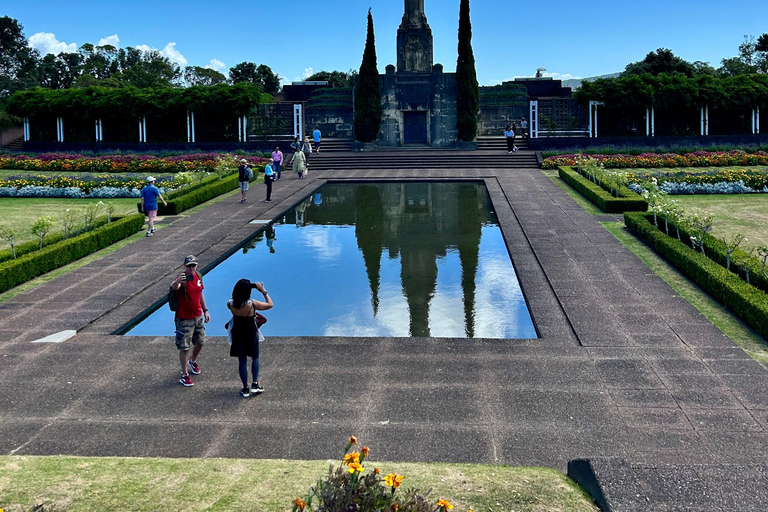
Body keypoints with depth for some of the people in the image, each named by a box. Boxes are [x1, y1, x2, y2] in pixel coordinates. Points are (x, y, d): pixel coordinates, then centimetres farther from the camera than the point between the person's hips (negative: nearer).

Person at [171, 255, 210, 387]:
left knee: (200, 342, 21)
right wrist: (177, 281, -68)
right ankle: (184, 375, 9)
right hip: (184, 319, -7)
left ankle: (193, 361, 49)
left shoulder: (198, 276, 1)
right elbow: (174, 287, -45)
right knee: (184, 347, -2)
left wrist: (205, 310, 17)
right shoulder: (182, 279, -21)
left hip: (198, 316, 7)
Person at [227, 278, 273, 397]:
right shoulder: (253, 304, -25)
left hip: (238, 335, 2)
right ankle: (255, 384, 17)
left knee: (242, 361, 13)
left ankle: (245, 388, 19)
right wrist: (263, 291, -4)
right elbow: (270, 304, -11)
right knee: (255, 358, 20)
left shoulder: (231, 304, -16)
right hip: (251, 335, -2)